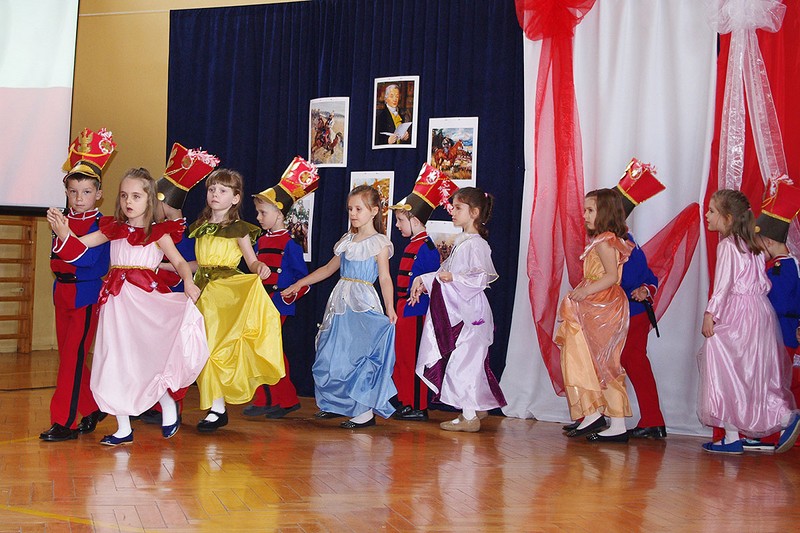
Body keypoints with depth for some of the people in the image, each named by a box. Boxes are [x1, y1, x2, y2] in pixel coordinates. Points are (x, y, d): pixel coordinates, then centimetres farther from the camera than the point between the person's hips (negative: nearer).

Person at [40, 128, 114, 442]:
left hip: (87, 295, -7)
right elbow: (55, 259, 10)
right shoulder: (64, 220, 9)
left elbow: (88, 259, -23)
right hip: (63, 292, 7)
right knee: (68, 355, 13)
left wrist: (64, 236, -30)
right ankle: (92, 409, 28)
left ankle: (64, 422, -7)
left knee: (73, 356, -10)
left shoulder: (100, 225, -10)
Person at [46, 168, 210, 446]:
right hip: (117, 299, 4)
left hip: (146, 298, -4)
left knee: (148, 356, -8)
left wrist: (189, 282, -25)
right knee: (114, 361, 5)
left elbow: (179, 261, -5)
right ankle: (123, 428, 15)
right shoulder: (113, 229, 12)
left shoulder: (158, 232, 2)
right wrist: (63, 231, -7)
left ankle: (168, 404, 21)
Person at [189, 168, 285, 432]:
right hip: (202, 289, 5)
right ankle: (216, 406, 11)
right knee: (204, 348, 3)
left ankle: (218, 408, -7)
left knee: (217, 345, -11)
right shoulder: (199, 227, 14)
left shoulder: (238, 229, -1)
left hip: (228, 290, -5)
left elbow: (252, 262, -4)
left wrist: (261, 267, -25)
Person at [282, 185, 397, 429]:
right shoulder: (347, 240, 15)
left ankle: (365, 411, -2)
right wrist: (299, 284, 22)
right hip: (340, 301, 7)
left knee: (359, 355, -10)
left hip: (363, 304, -7)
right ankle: (339, 404, 22)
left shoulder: (379, 243, -4)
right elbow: (328, 268, 23)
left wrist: (389, 307, -23)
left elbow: (385, 278, -10)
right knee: (333, 355, 8)